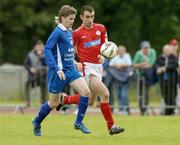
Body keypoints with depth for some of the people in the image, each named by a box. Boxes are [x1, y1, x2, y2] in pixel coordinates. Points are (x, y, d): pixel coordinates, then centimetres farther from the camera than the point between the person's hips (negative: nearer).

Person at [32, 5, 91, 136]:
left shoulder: (69, 32, 10)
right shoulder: (58, 32, -15)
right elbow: (47, 49, -23)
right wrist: (57, 69, -30)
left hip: (70, 69, 7)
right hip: (59, 71, -7)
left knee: (86, 91, -12)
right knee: (54, 102, 4)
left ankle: (79, 122, 0)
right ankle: (37, 122, 29)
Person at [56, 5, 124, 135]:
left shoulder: (101, 28, 7)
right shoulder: (77, 33, -6)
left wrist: (103, 56, -5)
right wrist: (76, 63, -14)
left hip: (98, 67, 6)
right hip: (86, 67, -6)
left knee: (90, 102, 13)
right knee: (105, 94, -20)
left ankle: (63, 99, 35)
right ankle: (111, 126, -14)